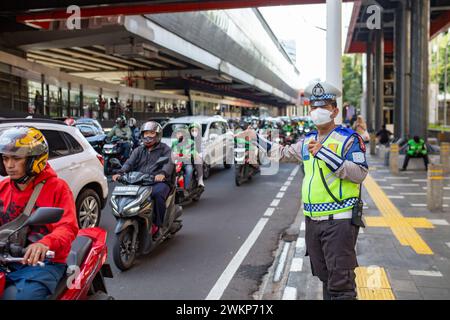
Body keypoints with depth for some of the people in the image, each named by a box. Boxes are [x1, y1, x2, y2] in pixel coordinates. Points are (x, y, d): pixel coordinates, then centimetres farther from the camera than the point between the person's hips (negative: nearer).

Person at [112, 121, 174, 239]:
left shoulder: (164, 149, 11)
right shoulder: (138, 150, 25)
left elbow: (169, 163, -10)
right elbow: (129, 163, 8)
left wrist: (162, 173, -33)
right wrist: (120, 173, -15)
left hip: (159, 182, -4)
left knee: (157, 194, -37)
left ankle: (157, 225, -25)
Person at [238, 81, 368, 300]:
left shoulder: (349, 138, -6)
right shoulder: (308, 141, 15)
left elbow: (360, 173, -18)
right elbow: (285, 153, 32)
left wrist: (324, 153, -22)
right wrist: (257, 138, 34)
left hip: (339, 221, -7)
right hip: (312, 221, 7)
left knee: (341, 284, -8)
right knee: (325, 279, 17)